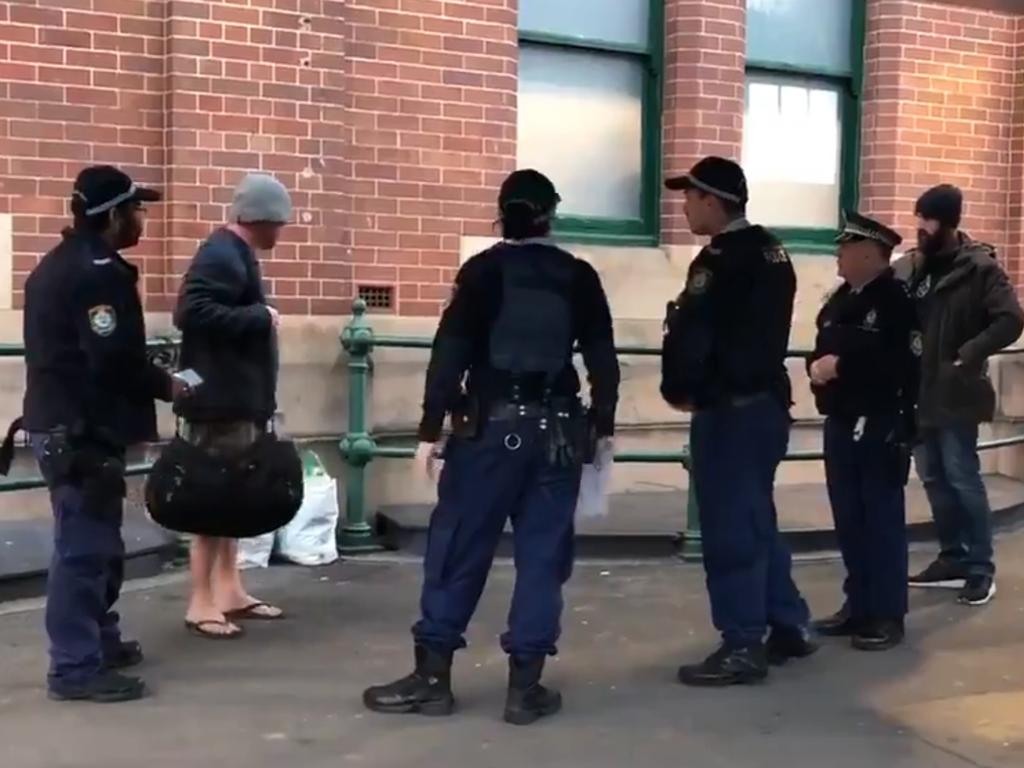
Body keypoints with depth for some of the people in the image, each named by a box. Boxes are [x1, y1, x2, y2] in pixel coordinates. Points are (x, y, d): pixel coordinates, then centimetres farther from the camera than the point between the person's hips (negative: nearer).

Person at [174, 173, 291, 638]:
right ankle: (201, 603, 2)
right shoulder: (221, 256, -16)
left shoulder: (236, 255, 16)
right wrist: (260, 317, -23)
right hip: (220, 401, -11)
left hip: (239, 399, 11)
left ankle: (229, 590, 23)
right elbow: (192, 312, -29)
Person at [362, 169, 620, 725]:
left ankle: (432, 675, 10)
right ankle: (525, 685, 8)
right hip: (557, 433, 2)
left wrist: (430, 429, -5)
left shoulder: (482, 271, -1)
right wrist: (602, 426, 15)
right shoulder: (579, 277, 5)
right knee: (543, 555, 6)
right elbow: (602, 357, 6)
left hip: (490, 427, -2)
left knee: (457, 549, 5)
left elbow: (450, 353, -6)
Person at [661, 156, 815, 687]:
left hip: (727, 410, -9)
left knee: (728, 529, -2)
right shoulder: (771, 252, 13)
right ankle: (789, 626, 26)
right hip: (766, 401, 9)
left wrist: (678, 389, -5)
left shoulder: (720, 259, -16)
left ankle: (742, 647, 4)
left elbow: (691, 335, -20)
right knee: (755, 520, 18)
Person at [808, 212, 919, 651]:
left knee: (883, 522, 0)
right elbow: (822, 351, 19)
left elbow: (904, 364, -22)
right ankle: (859, 606, 24)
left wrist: (842, 365, -21)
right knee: (849, 521, 13)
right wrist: (816, 364, -4)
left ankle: (888, 615, 9)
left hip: (881, 429, -8)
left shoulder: (897, 301, -11)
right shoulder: (839, 301, 14)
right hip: (840, 425, 8)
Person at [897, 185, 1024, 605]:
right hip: (916, 392, 6)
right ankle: (953, 558, 25)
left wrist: (970, 354, -22)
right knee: (934, 478, 12)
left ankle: (981, 568, 9)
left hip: (955, 393, -6)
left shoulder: (980, 267, -8)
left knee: (962, 479, -2)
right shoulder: (908, 266, 8)